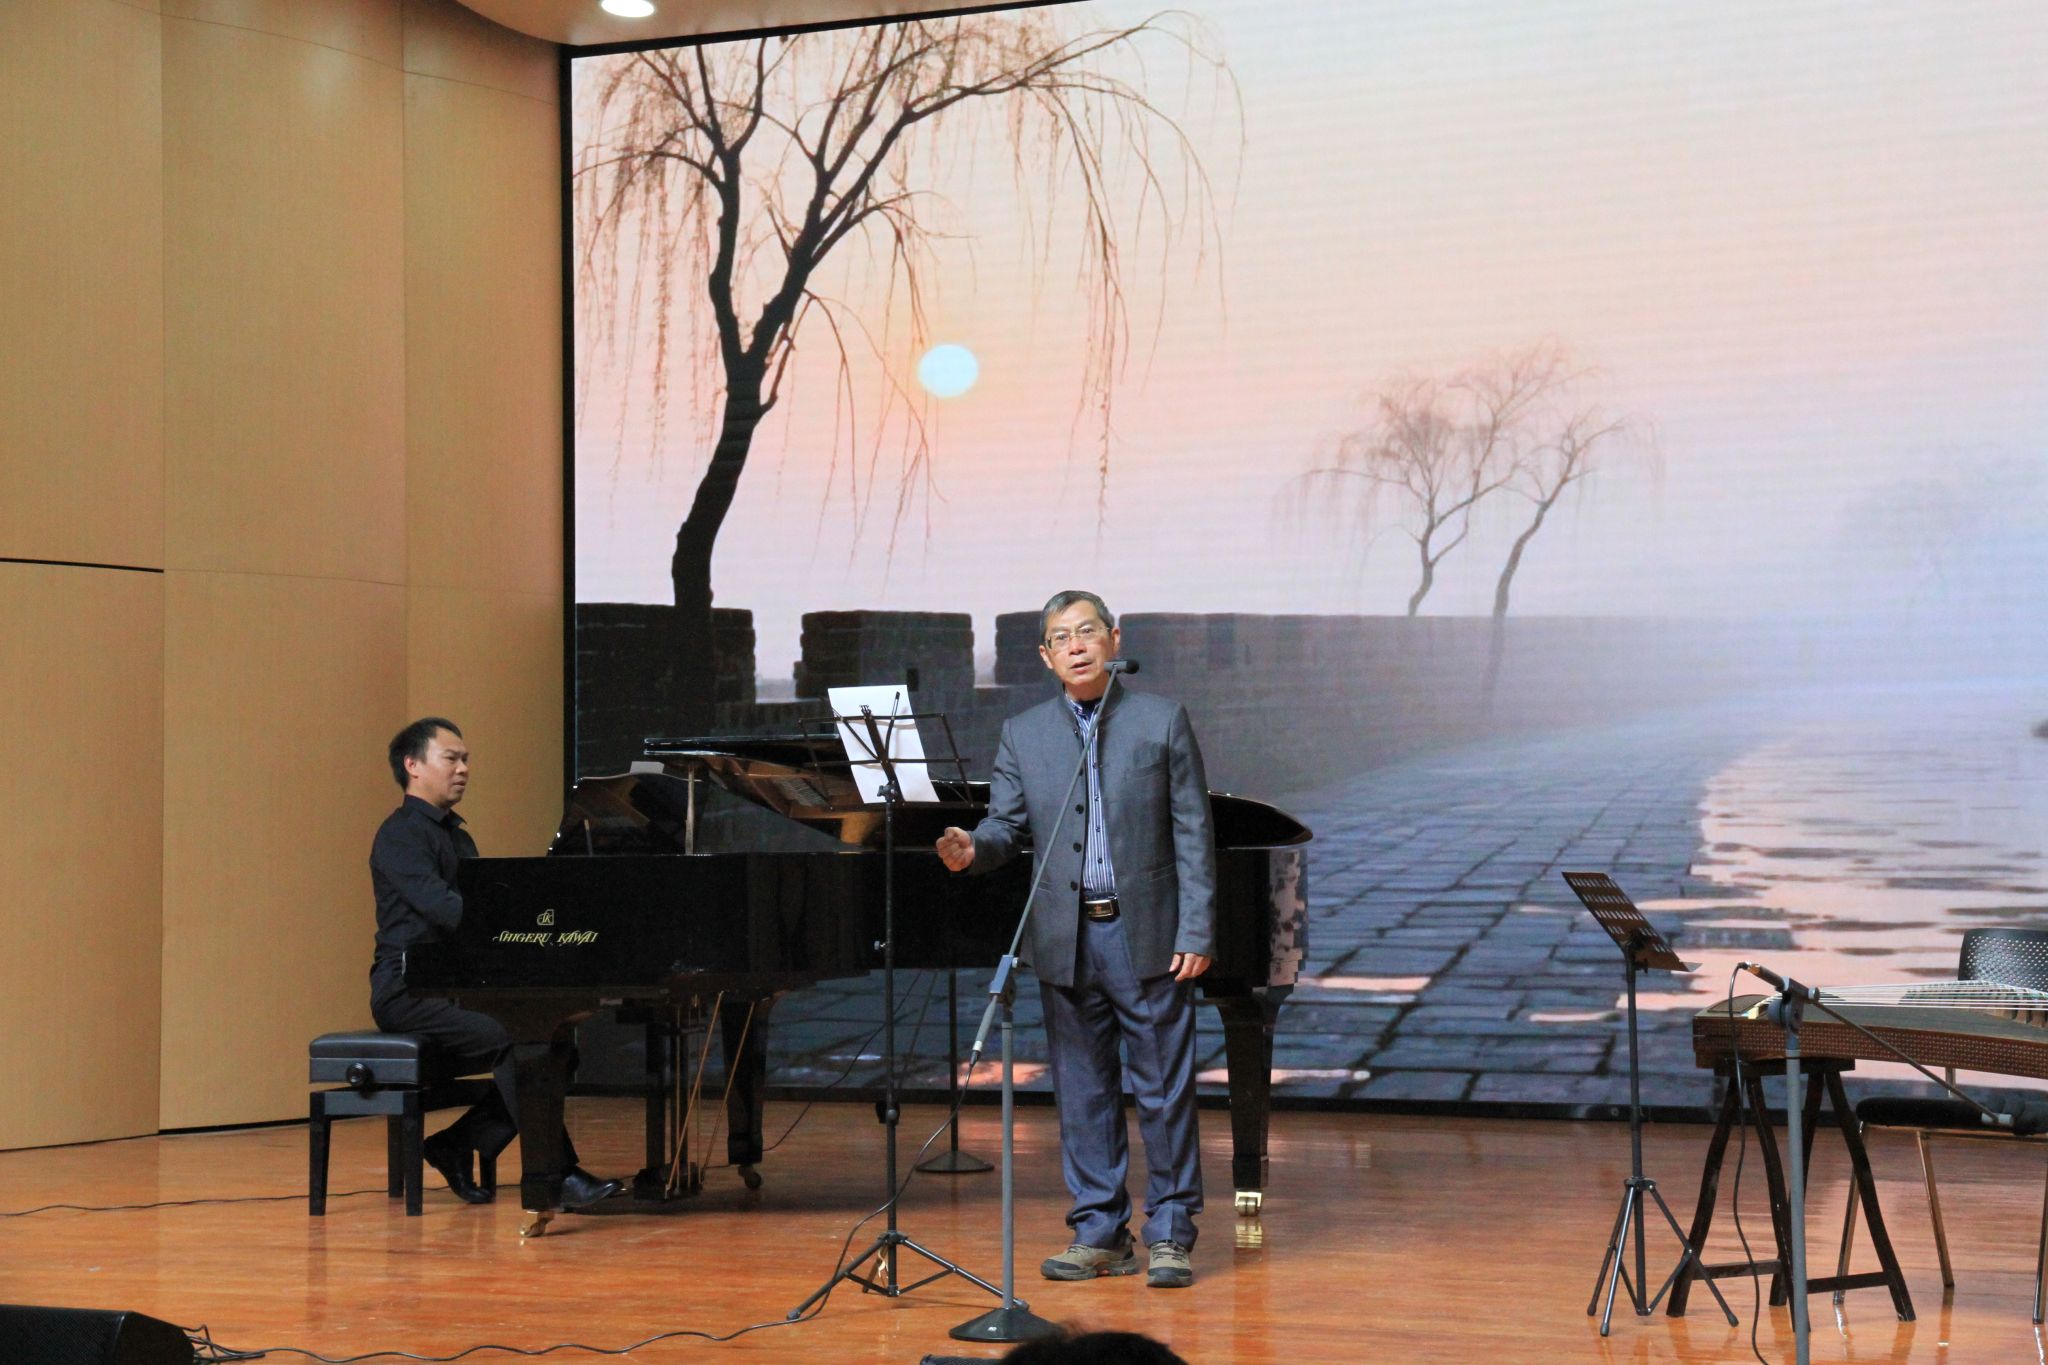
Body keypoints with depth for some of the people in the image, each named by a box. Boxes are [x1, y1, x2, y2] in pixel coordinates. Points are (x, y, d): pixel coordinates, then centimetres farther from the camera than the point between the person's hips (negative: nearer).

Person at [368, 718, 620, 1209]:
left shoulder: (455, 836, 22)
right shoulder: (400, 835, -9)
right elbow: (444, 909, -24)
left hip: (456, 987, 9)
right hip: (409, 990, -9)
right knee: (513, 1039, -28)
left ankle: (459, 1145, 1)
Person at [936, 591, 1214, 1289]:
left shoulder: (1163, 721, 2)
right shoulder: (1021, 735, 9)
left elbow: (1193, 834, 0)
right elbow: (1006, 826, 5)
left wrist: (1196, 934, -7)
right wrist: (972, 850, -20)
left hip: (1147, 936, -2)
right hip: (1067, 941, 3)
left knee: (1164, 1089, 1)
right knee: (1083, 1091, 8)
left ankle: (1170, 1233, 10)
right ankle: (1099, 1232, 16)